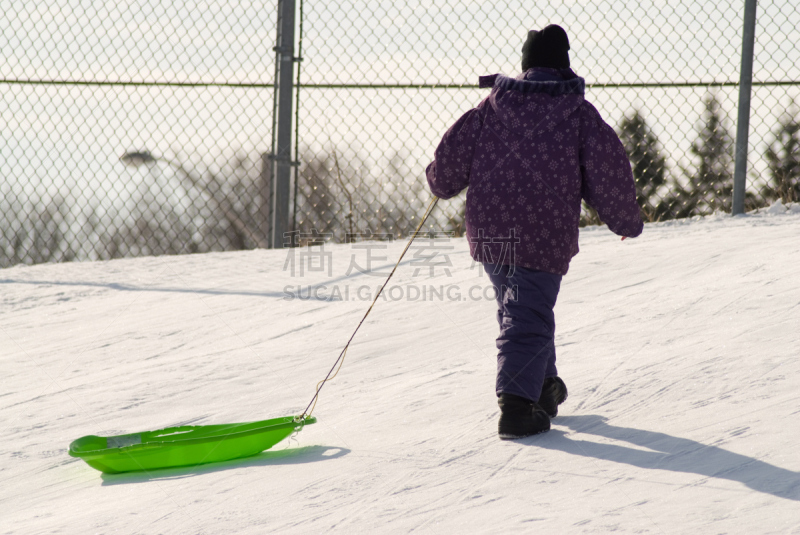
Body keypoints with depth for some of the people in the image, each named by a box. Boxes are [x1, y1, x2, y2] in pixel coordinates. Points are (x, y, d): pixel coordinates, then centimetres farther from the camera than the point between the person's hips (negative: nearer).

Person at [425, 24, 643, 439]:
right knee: (528, 318, -4)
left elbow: (453, 153, 6)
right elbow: (607, 170, -3)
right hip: (545, 235, -4)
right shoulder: (578, 112, -2)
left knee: (516, 307, 22)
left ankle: (543, 385, 36)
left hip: (488, 230, 4)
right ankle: (516, 404, -18)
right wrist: (626, 221, 11)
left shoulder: (493, 105, 5)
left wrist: (440, 184, 28)